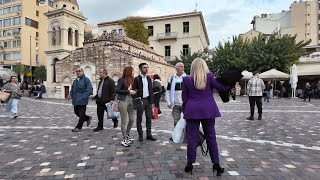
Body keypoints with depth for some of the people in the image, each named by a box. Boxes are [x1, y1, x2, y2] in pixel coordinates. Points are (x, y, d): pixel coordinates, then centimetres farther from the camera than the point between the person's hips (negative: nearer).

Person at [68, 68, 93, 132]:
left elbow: (89, 90, -14)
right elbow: (72, 90, 24)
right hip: (75, 100, 8)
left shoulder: (86, 80, -7)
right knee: (76, 112, 15)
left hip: (82, 101, -8)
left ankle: (79, 127, 12)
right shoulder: (75, 81, 17)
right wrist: (70, 95, 4)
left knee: (81, 114, 0)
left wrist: (83, 97, -21)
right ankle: (88, 118, 34)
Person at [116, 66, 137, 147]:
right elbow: (117, 90, -16)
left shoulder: (131, 80, 9)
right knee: (124, 121, 3)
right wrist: (128, 91, -16)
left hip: (130, 101, 7)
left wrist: (133, 91, -2)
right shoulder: (122, 80, -8)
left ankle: (127, 135, 33)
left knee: (132, 119, 12)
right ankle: (124, 139, 17)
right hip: (123, 101, -6)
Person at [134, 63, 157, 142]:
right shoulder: (137, 79, -4)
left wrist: (152, 101, 7)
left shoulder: (149, 78, 12)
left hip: (148, 100, 5)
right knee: (139, 119, 4)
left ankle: (149, 134, 17)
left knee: (149, 118, 8)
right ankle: (140, 135, 14)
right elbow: (135, 91, -7)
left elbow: (151, 90, 12)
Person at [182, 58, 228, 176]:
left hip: (192, 111, 0)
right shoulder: (209, 76, -1)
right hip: (208, 110, 0)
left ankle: (190, 164, 12)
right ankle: (216, 164, 17)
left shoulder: (186, 79, 1)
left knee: (192, 137, 6)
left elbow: (184, 98, 4)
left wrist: (185, 112, 13)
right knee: (211, 137, 10)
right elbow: (222, 88, 0)